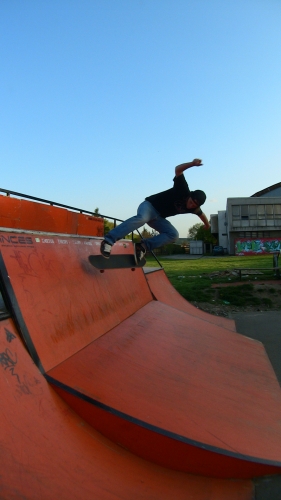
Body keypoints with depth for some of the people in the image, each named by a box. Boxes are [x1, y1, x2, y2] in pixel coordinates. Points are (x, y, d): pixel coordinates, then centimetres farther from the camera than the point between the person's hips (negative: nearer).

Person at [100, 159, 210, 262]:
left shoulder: (193, 208, 1)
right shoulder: (183, 191, -16)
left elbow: (201, 214, 25)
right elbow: (178, 169, -22)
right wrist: (192, 164, -40)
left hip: (159, 218, 7)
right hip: (150, 205, -7)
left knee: (173, 234, -12)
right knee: (141, 218, -40)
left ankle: (144, 245, -20)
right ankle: (109, 240, -50)